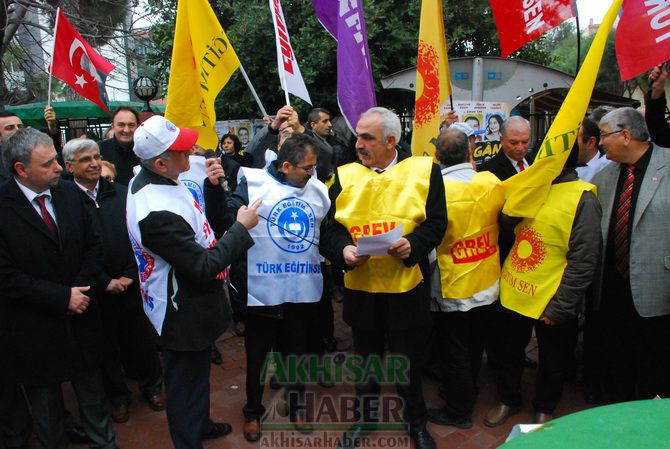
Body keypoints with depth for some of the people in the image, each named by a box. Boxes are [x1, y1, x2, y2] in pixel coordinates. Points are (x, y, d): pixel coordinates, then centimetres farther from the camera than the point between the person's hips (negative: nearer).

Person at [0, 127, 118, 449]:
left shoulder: (69, 193, -3)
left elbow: (92, 243, 5)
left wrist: (82, 287, -9)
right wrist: (62, 297, -18)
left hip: (81, 320, 4)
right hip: (35, 330, -4)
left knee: (93, 396, 21)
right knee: (47, 414, 18)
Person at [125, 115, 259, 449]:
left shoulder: (147, 179, -3)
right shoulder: (157, 212, -35)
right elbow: (204, 267, -28)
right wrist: (241, 227, -21)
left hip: (191, 302, 10)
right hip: (183, 313, -10)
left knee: (196, 370, 30)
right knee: (186, 381, 12)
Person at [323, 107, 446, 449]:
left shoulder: (424, 170, -1)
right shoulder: (345, 176, 5)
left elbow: (436, 222, -4)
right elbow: (332, 226, 3)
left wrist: (412, 244, -22)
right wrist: (344, 249, -17)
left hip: (407, 283, -2)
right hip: (360, 284, 2)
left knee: (409, 360, 12)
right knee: (366, 357, 19)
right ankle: (365, 417, 41)